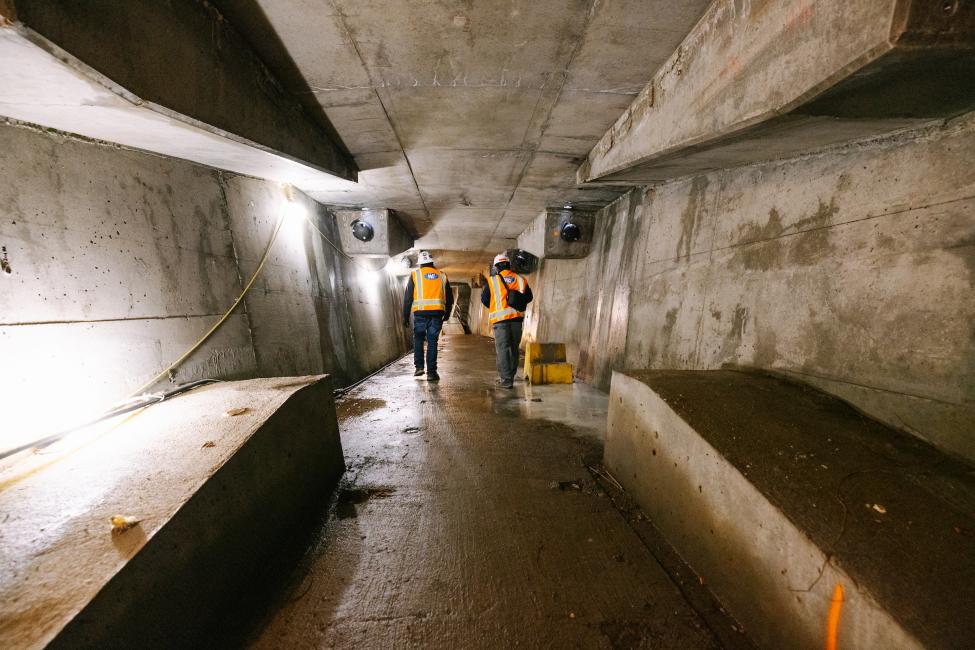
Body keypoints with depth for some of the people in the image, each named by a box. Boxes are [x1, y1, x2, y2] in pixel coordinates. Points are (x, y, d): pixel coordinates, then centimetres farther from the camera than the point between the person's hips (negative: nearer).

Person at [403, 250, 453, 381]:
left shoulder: (415, 275, 5)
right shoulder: (442, 276, 11)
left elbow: (408, 298, 3)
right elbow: (449, 298, 15)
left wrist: (405, 316, 7)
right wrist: (447, 314, 28)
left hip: (420, 313, -1)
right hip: (437, 314, 1)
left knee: (418, 339, 16)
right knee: (432, 342, 4)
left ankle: (419, 366, 9)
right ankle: (431, 372, 4)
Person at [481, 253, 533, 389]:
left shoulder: (492, 281, -2)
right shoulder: (521, 280, 7)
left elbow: (484, 299, 3)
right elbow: (529, 297, 14)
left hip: (500, 318, -3)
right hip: (517, 318, 3)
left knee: (502, 348, 0)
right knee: (514, 348, 14)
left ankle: (506, 379, -4)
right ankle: (510, 376, 24)